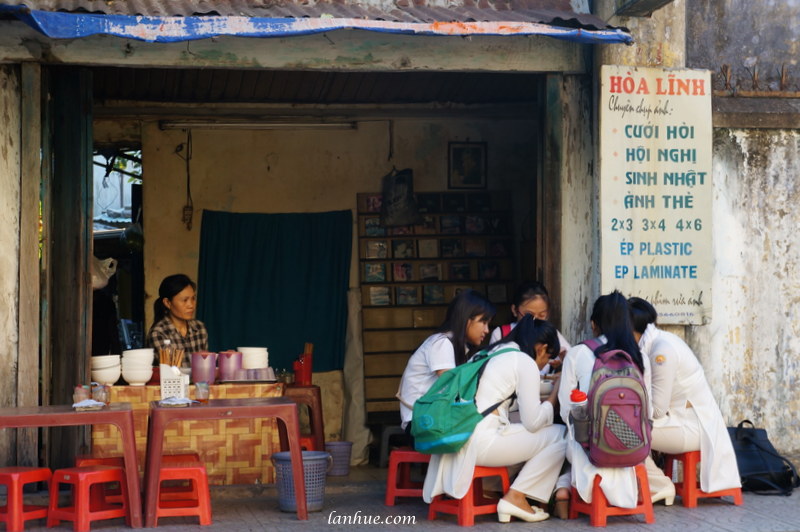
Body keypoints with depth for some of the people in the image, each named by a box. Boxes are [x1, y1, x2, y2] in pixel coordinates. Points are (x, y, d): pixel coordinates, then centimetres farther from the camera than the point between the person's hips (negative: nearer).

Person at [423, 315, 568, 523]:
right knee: (561, 436, 2)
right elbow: (533, 422, -3)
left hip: (457, 438, 9)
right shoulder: (525, 362, -2)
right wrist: (554, 395, 13)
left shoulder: (493, 352, 22)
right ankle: (515, 498, 0)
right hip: (479, 441, -9)